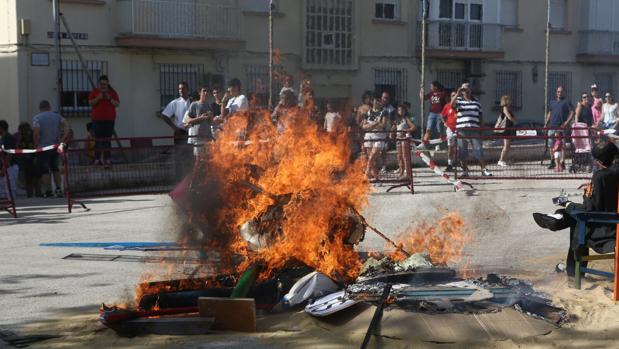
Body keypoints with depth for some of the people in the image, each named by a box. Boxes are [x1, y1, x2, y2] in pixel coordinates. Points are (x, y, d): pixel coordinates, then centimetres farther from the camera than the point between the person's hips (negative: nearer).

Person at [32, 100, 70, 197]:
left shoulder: (36, 118, -6)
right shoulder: (57, 116, 7)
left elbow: (36, 133, -18)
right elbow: (67, 126, -5)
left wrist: (36, 145, -7)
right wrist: (63, 139, -5)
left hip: (43, 147, -4)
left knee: (44, 170, 2)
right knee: (55, 167, 17)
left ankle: (48, 191, -2)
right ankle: (58, 188, 8)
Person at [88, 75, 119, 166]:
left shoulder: (112, 92, 8)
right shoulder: (94, 91, 6)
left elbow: (117, 104, 3)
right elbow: (90, 103, -1)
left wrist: (110, 99, -11)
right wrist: (98, 98, -14)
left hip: (110, 119, 1)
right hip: (97, 119, -1)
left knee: (107, 139, 1)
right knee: (98, 140, -5)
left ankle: (107, 158, 4)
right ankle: (97, 158, -4)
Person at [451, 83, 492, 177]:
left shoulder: (476, 102, 15)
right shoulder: (459, 100, 7)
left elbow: (480, 116, 17)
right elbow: (452, 104, -15)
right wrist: (457, 94, -20)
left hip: (474, 130, 1)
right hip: (461, 130, -1)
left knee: (478, 150, -3)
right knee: (462, 151, 1)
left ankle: (484, 169, 1)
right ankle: (465, 170, 11)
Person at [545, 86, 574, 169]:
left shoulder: (566, 102, 0)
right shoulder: (552, 102, 16)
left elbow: (572, 112, -6)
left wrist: (567, 122, -16)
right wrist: (546, 123, 14)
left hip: (561, 127, -5)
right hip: (552, 126, 6)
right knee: (551, 145, 8)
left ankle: (562, 163, -2)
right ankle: (552, 162, 19)